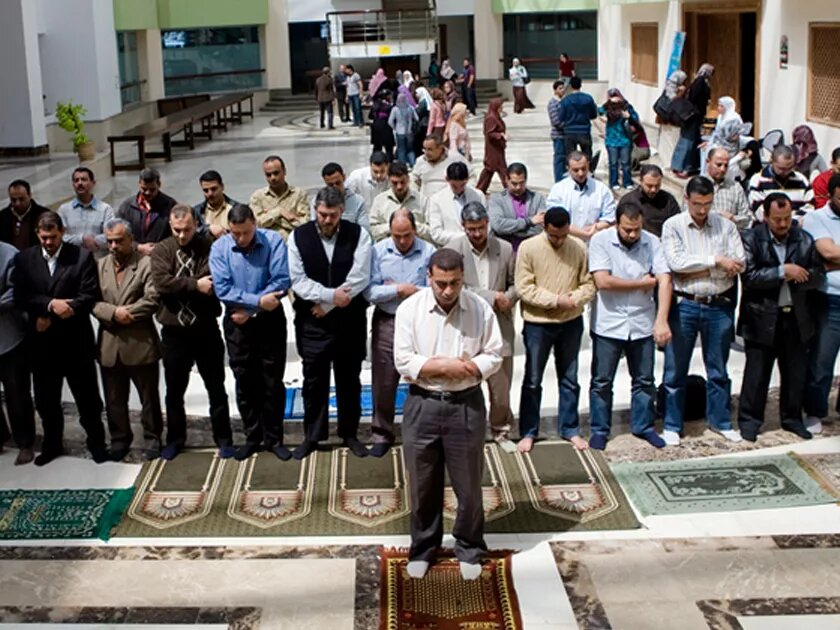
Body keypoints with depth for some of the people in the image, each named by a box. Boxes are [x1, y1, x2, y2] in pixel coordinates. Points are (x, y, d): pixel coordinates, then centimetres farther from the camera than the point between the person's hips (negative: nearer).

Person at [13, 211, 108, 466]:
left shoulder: (82, 256, -4)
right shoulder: (23, 259, 3)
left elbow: (90, 295, -11)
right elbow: (20, 297, -4)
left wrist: (53, 317, -15)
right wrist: (51, 304, -20)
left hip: (75, 340, -2)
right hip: (41, 342, 3)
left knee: (87, 397, 8)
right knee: (46, 399, 14)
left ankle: (96, 442, 24)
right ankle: (52, 444, 30)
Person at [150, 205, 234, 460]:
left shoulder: (210, 246, -3)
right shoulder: (161, 250, 0)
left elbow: (218, 279, -17)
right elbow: (162, 282, -16)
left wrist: (181, 287, -18)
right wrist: (195, 285, -20)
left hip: (206, 329, -1)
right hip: (174, 331, 1)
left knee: (216, 388, 9)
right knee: (174, 390, 13)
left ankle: (223, 439, 20)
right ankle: (175, 439, 27)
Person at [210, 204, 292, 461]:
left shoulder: (273, 241, -12)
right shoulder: (220, 248, -9)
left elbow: (281, 282, -18)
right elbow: (222, 289, -16)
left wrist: (248, 311, -16)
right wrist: (257, 301, -23)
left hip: (270, 320, -1)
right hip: (237, 323, 1)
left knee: (272, 382, 5)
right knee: (245, 383, 10)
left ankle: (274, 439, 16)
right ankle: (252, 438, 22)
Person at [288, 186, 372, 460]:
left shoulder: (358, 235, -5)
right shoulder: (298, 236, -3)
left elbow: (359, 278, -12)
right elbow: (298, 280, -8)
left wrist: (326, 304, -12)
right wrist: (331, 295, -17)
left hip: (349, 321, 0)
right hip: (312, 322, 0)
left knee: (349, 379, 11)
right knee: (313, 380, 9)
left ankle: (350, 433, 25)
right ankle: (312, 435, 22)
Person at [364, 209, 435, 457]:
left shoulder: (429, 252, -6)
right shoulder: (378, 251, -1)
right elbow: (369, 292, -7)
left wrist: (399, 289, -11)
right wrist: (400, 290, -13)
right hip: (386, 323, 1)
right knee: (383, 383, 8)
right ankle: (382, 434, 21)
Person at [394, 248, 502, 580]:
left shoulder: (480, 309, -5)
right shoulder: (409, 309, -8)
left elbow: (494, 356, -2)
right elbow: (404, 362, -12)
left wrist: (468, 369, -20)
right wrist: (445, 366, -19)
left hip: (467, 405, 0)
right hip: (422, 406, 0)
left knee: (468, 484, 10)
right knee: (422, 484, 12)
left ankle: (469, 549, 28)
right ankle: (422, 548, 30)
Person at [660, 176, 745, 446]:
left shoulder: (726, 226, 3)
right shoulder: (673, 226, -2)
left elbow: (738, 264, -6)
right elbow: (676, 262, -16)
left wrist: (697, 271, -14)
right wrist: (716, 261, -13)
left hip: (719, 306, 2)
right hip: (684, 305, -2)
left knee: (718, 369, 13)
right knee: (675, 369, 5)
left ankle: (720, 420, 28)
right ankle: (672, 425, 17)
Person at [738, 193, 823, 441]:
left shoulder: (804, 239, 6)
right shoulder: (751, 239, -7)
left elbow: (819, 276, 5)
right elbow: (749, 276, -18)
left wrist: (799, 276, -15)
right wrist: (782, 272, -21)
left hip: (797, 319, 4)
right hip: (762, 320, -4)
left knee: (796, 373, 13)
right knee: (756, 374, 4)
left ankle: (792, 418, 28)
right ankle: (749, 420, 17)